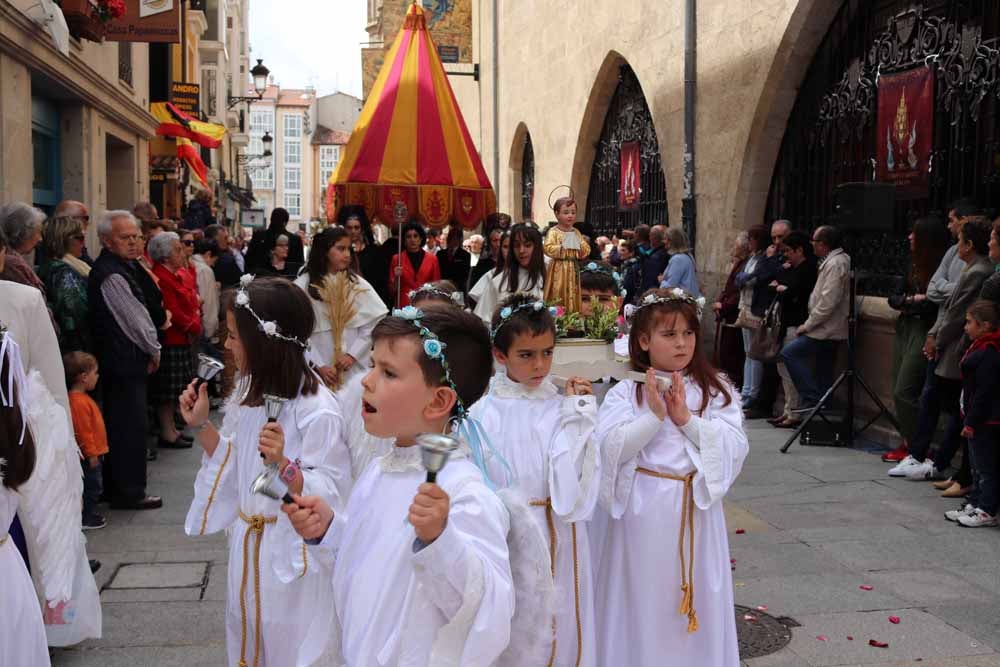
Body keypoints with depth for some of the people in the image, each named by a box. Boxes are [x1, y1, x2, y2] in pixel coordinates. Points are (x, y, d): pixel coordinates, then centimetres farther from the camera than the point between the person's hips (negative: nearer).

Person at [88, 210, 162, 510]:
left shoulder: (120, 267, 14)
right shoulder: (111, 274, -17)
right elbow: (134, 318, -15)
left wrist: (150, 348, 10)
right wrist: (154, 350, -2)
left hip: (121, 359, 10)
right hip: (124, 362, -10)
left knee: (120, 426, 16)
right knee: (130, 427, -3)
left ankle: (118, 486, 26)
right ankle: (129, 493, 5)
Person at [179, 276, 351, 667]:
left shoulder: (317, 412, -24)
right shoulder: (250, 393, 2)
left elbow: (330, 494, -23)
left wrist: (284, 466, -37)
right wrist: (201, 426, 1)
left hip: (293, 553, -8)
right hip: (247, 545, 8)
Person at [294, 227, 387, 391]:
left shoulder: (358, 283, 5)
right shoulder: (303, 285, -1)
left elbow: (374, 322, 0)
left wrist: (353, 354, -9)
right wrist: (319, 365, -11)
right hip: (316, 369, -1)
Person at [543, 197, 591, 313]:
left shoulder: (576, 233, 11)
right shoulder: (553, 232, -7)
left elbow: (586, 251, 13)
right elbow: (547, 248, -19)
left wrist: (581, 245, -6)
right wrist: (561, 247, -20)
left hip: (573, 269, 6)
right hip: (559, 269, -6)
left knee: (572, 296, 10)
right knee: (558, 296, -6)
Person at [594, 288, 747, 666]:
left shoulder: (716, 391, 2)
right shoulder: (626, 392, -4)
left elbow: (734, 449, -8)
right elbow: (611, 448, -14)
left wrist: (687, 419, -16)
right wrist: (654, 415, -19)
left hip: (696, 507, 2)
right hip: (643, 511, -2)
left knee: (696, 603, 12)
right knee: (644, 602, 8)